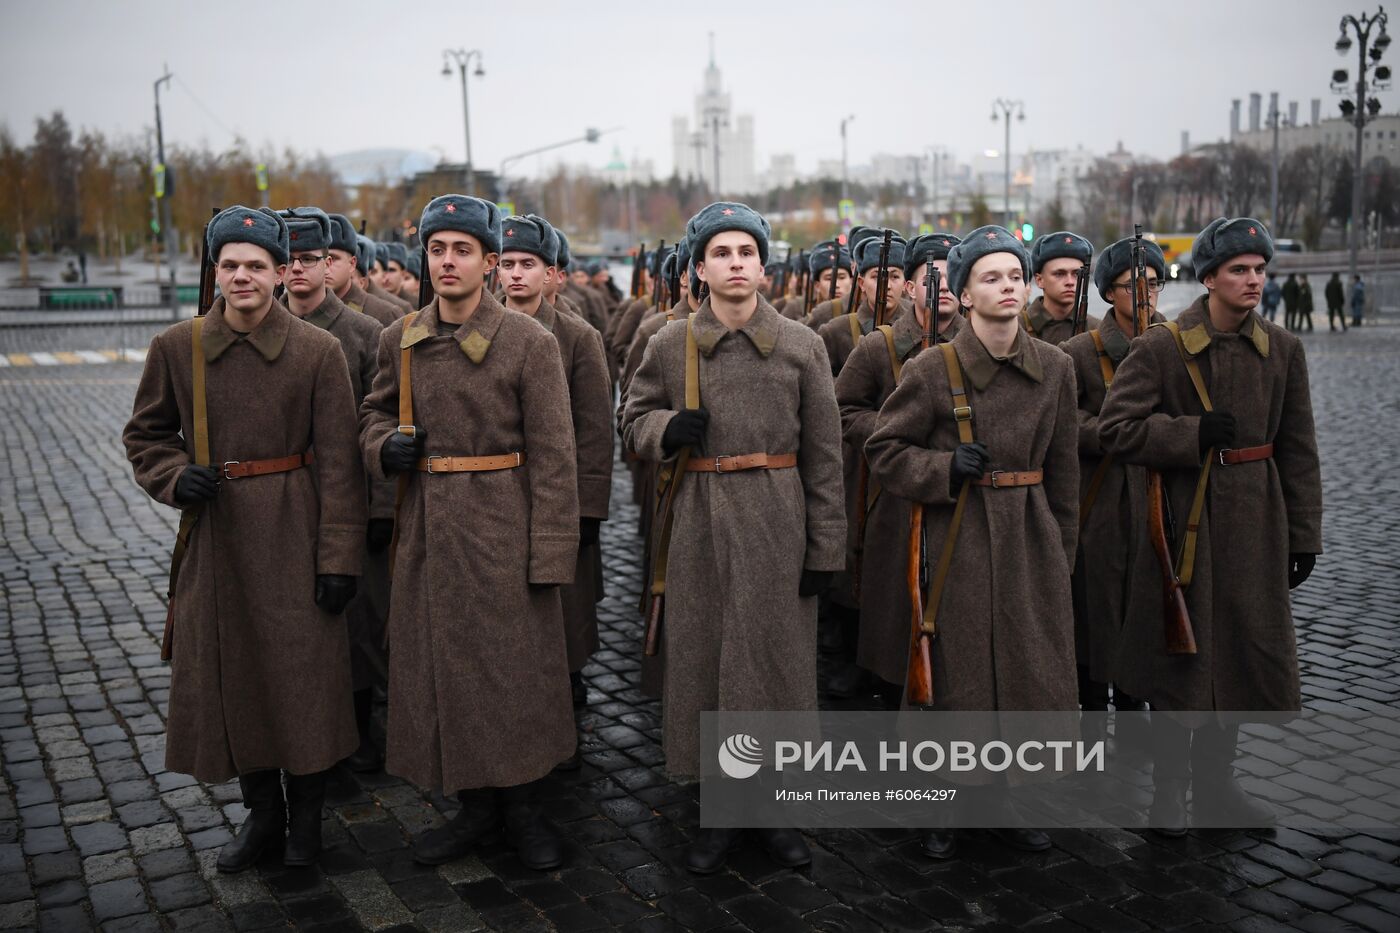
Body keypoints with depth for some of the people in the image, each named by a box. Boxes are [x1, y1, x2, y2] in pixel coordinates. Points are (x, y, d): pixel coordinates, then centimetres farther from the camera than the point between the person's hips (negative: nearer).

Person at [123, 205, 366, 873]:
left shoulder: (318, 350, -6)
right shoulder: (176, 347, 1)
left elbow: (337, 462, -7)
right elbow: (145, 435, 13)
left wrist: (339, 558, -10)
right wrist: (174, 478, -9)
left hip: (294, 537, -2)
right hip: (215, 535, 3)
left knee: (303, 674, 5)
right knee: (228, 677, 11)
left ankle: (306, 813, 27)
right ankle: (261, 812, 31)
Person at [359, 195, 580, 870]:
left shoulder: (530, 342, -8)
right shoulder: (399, 340, 5)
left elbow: (552, 458, -10)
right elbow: (374, 411, 21)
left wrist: (549, 555, -13)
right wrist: (385, 445, -4)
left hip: (504, 533, -4)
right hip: (427, 533, 5)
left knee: (514, 667, 5)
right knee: (438, 669, 11)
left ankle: (520, 803, 25)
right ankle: (475, 805, 28)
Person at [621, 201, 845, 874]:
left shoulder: (803, 345, 0)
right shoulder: (668, 346, 2)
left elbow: (823, 454, 1)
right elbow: (633, 423, 12)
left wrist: (825, 547, -3)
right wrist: (668, 428, -12)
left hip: (778, 524, 0)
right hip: (699, 523, 1)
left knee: (777, 659, 7)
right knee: (704, 660, 6)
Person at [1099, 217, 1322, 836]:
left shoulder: (1283, 350, 5)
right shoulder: (1161, 348, -7)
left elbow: (1297, 451, 8)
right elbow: (1115, 430, -11)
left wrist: (1304, 533, 6)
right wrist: (1195, 433, -18)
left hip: (1256, 524, 4)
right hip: (1184, 521, -4)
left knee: (1242, 653, 12)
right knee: (1179, 656, 3)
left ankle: (1215, 782, 29)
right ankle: (1170, 791, 18)